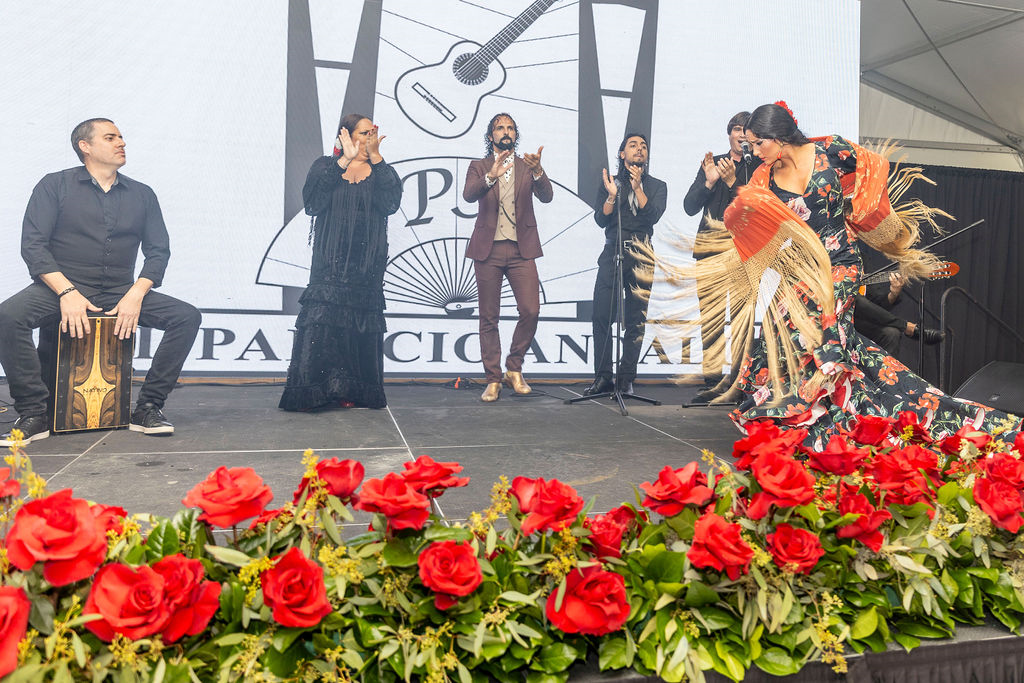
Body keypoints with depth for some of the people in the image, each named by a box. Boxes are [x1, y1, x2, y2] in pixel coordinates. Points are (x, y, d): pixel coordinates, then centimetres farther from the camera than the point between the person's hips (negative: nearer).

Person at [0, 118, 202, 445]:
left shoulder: (142, 194, 13)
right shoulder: (54, 185, 5)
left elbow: (158, 250, 7)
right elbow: (32, 245, -4)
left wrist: (136, 295, -11)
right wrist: (66, 292, -19)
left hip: (120, 293, 3)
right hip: (61, 286, -2)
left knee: (188, 316, -19)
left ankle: (147, 408, -14)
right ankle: (34, 414, -17)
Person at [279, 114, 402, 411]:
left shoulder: (381, 171, 14)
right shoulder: (325, 166, 10)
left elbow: (390, 203, -7)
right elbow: (313, 201, -10)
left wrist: (375, 157, -6)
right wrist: (343, 161, -9)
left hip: (368, 263, 2)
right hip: (331, 261, -1)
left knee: (363, 324, 0)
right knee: (322, 321, -10)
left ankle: (355, 392, 6)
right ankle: (318, 390, -6)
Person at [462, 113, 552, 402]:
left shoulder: (528, 167, 11)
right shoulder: (478, 167, 9)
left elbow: (546, 196, -5)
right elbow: (468, 195, -11)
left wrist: (538, 170, -25)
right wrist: (491, 176, -29)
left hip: (521, 250, 1)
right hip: (488, 249, 0)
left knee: (530, 310, -10)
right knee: (489, 317, 2)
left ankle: (514, 368, 11)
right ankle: (493, 379, 11)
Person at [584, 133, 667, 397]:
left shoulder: (657, 186, 13)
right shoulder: (609, 182, 14)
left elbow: (653, 216, -5)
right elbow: (600, 220, 3)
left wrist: (637, 187, -11)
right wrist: (612, 195, -11)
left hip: (641, 256, 0)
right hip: (612, 252, 0)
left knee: (636, 320, -1)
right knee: (602, 316, -8)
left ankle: (626, 379, 5)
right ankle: (603, 377, -2)